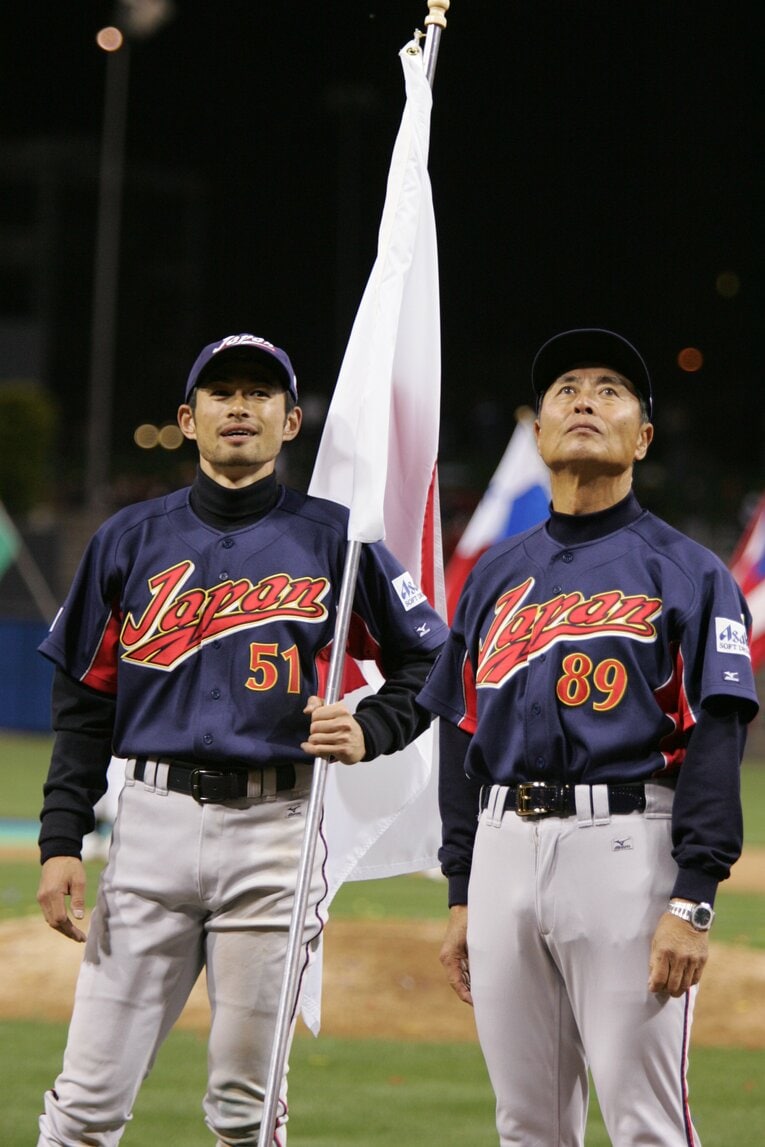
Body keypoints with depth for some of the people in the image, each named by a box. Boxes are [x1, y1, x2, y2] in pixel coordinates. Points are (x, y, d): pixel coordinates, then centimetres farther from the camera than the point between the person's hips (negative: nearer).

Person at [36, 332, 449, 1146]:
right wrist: (61, 840, 2)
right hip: (153, 824, 1)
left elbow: (428, 665, 11)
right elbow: (84, 705, 11)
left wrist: (368, 732, -9)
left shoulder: (331, 538, 6)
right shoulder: (132, 540, 10)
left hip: (276, 832, -1)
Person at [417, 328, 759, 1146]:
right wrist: (461, 896, 13)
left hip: (625, 847, -5)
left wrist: (692, 902, -16)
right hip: (505, 853, 5)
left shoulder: (685, 573, 2)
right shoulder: (495, 577, 17)